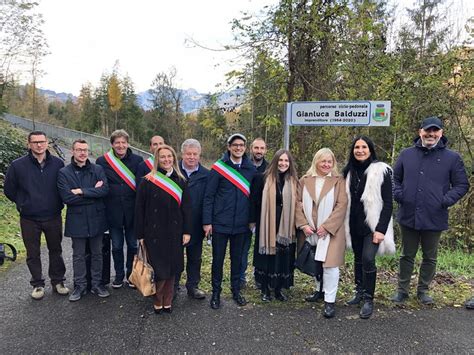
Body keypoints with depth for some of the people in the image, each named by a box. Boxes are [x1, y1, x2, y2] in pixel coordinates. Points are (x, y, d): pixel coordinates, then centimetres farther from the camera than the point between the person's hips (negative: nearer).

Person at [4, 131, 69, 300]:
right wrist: (24, 204, 4)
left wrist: (57, 204, 5)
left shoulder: (58, 163, -5)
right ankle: (37, 284, 27)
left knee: (56, 250, 13)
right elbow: (9, 190, 5)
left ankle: (58, 281, 28)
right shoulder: (17, 165, -7)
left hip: (53, 217, 1)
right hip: (29, 219, -1)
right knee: (33, 254, 11)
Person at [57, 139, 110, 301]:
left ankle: (97, 283, 27)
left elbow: (105, 190, -13)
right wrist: (93, 192, -12)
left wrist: (82, 191, -18)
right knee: (78, 255, 11)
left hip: (96, 219, 1)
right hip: (77, 220, -1)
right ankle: (80, 285, 27)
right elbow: (67, 197, -14)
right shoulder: (64, 173, -3)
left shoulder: (98, 170, 1)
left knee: (97, 254, 13)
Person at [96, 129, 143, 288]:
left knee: (133, 245, 12)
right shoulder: (102, 161, -1)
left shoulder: (137, 160, -2)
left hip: (132, 211, 0)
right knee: (117, 246, 13)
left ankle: (131, 274, 29)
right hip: (113, 211, 0)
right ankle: (119, 275, 31)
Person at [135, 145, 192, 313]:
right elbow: (139, 209, -4)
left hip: (174, 233, 3)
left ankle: (167, 301, 26)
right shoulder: (148, 182, -5)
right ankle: (157, 302, 22)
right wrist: (140, 235, -5)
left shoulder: (180, 181, 5)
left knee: (171, 268, 9)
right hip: (155, 233, -3)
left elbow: (187, 207, 5)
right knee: (159, 269, 0)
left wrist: (187, 231, 0)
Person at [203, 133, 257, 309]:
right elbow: (208, 196, -6)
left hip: (241, 224, 3)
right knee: (218, 259, 8)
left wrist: (252, 219, 8)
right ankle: (216, 293, 24)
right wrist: (207, 222, -9)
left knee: (237, 259, 15)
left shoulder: (251, 169, 3)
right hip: (220, 223, -2)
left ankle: (236, 290, 31)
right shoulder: (218, 168, -6)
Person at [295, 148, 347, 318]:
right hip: (310, 230, 3)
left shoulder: (338, 181, -1)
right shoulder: (305, 180, 6)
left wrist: (327, 226, -14)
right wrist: (303, 224, -8)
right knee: (315, 262, 14)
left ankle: (330, 300, 2)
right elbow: (298, 203, 4)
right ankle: (320, 290, 34)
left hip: (330, 230, -3)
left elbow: (342, 205, -8)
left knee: (329, 263, -8)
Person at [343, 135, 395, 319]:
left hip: (372, 225, -5)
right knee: (358, 259, 14)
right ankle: (360, 292, 28)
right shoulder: (349, 171, 6)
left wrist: (381, 229, -17)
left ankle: (368, 299, 2)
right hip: (354, 225, 5)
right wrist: (345, 226, 8)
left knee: (368, 259, -12)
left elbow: (388, 203, -11)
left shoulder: (381, 171, -10)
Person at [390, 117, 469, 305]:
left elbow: (462, 185, 2)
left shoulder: (452, 158, -3)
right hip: (408, 216, 1)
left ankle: (423, 290, 32)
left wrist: (446, 200, -11)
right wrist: (398, 194, -3)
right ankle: (402, 290, 26)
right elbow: (395, 178, 13)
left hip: (434, 218, -1)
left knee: (430, 258, 15)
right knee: (407, 256, 14)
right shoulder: (406, 154, 3)